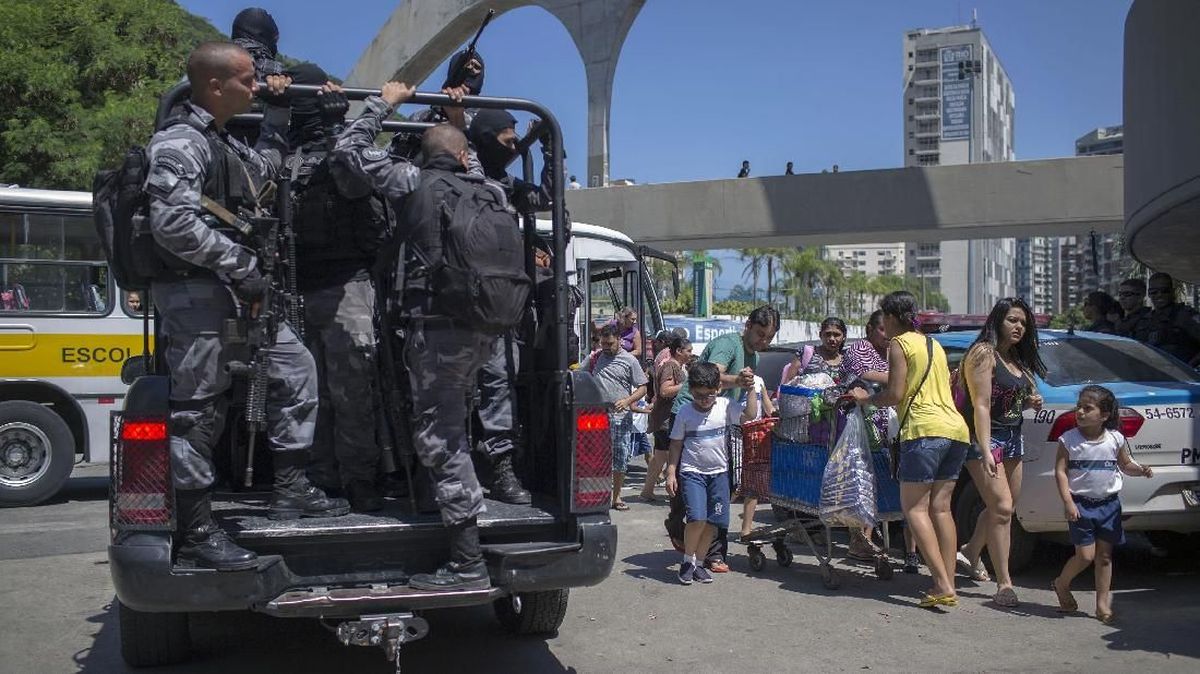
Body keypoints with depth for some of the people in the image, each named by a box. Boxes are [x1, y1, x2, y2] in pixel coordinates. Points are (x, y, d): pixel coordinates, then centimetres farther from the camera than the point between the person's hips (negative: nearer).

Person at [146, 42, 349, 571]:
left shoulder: (220, 142, 18)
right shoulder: (179, 142, -13)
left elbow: (260, 170, 40)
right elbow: (173, 224, -26)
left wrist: (277, 115, 34)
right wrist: (244, 265, -21)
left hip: (233, 292, 10)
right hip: (195, 292, -10)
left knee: (296, 366, 12)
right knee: (198, 409, -5)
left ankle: (290, 489, 19)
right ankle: (197, 534, 3)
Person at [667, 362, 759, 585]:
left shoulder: (726, 406, 0)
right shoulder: (685, 413, -3)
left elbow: (749, 415, -10)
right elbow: (676, 445, 2)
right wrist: (671, 473, -2)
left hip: (719, 472, 3)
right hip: (692, 472, -3)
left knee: (714, 521, 3)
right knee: (697, 518, -17)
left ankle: (697, 562, 20)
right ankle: (687, 561, 4)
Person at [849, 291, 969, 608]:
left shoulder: (899, 344, 0)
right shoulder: (933, 344, 25)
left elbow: (895, 394, -8)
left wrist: (866, 398, 9)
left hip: (925, 430, -8)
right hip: (956, 429, 8)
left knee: (915, 508, -4)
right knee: (940, 507, 9)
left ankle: (943, 585, -14)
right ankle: (948, 586, 6)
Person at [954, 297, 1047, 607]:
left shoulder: (1017, 358, 14)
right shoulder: (984, 354, -13)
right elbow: (981, 405, -20)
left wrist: (1032, 401, 3)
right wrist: (985, 451, -27)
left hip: (1013, 437, 9)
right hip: (987, 436, -9)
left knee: (1004, 507, 16)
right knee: (1001, 507, -14)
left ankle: (970, 553, 38)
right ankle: (1004, 584, -9)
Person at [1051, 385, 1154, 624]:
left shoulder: (1115, 439, -1)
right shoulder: (1069, 440, -8)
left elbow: (1125, 465, 12)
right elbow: (1060, 471, -9)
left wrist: (1141, 470, -10)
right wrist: (1068, 502, -17)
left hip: (1109, 503, 3)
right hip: (1081, 504, -3)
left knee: (1104, 555, 8)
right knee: (1085, 555, -6)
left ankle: (1103, 604, 18)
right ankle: (1061, 584, 21)